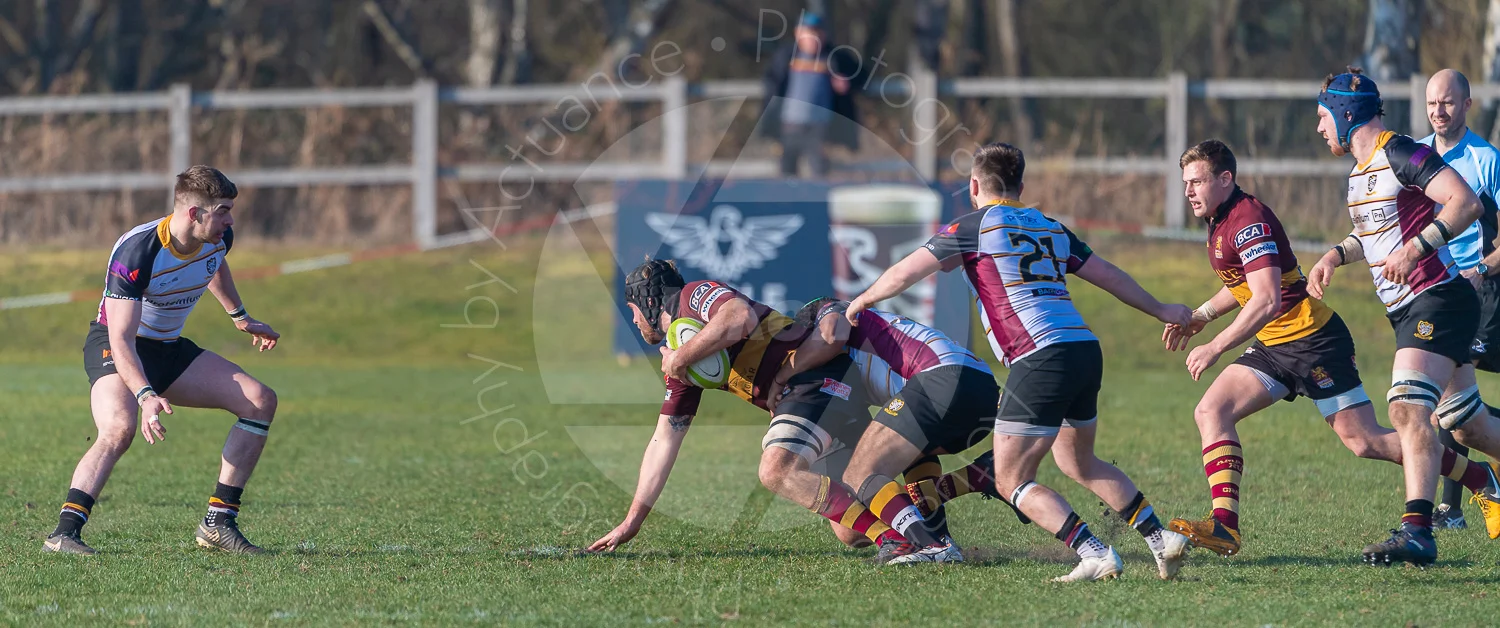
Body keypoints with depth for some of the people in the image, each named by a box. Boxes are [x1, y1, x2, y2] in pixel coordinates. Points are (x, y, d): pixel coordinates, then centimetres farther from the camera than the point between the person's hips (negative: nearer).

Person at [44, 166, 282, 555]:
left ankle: (219, 523, -2)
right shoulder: (136, 253, -30)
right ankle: (63, 533, -39)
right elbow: (121, 338, -33)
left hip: (169, 348, 8)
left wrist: (240, 317, 33)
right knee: (120, 427, -38)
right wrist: (145, 396, -46)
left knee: (260, 401, -5)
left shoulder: (218, 238, -8)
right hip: (115, 348, -8)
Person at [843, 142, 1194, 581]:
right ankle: (1161, 538, 20)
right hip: (1086, 351, 7)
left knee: (1011, 481, -1)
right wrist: (1161, 311, 43)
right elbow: (1109, 275, 29)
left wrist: (860, 303, 20)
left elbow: (904, 274, 2)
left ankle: (1095, 554, -16)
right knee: (1079, 463, 28)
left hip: (1041, 360, -7)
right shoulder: (1049, 228, 21)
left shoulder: (974, 227, 3)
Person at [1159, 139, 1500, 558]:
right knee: (1211, 412, -6)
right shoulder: (1221, 221, 12)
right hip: (1274, 346, 10)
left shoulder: (1248, 220, -20)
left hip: (1313, 340, -10)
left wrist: (1215, 348, -30)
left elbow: (1267, 300, -30)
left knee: (1364, 441, -7)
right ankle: (1224, 526, -16)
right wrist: (1199, 317, 18)